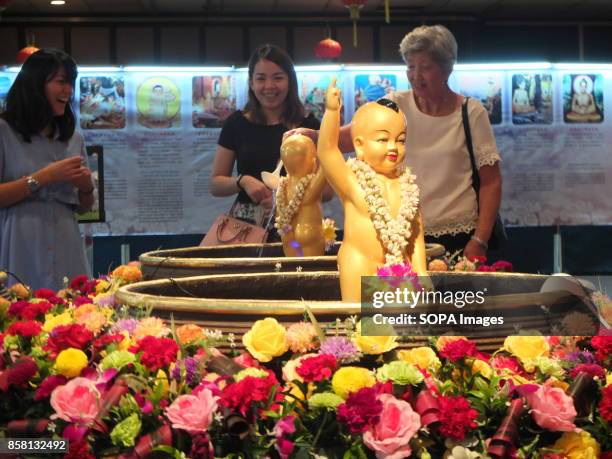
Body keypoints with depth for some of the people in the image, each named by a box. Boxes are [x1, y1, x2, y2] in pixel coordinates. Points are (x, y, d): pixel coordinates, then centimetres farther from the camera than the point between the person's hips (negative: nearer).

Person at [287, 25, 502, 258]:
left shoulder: (472, 113, -3)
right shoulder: (395, 105, 2)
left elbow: (491, 182, -2)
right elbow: (355, 134, -14)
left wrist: (479, 241, -9)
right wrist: (314, 136, -34)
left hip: (458, 238, -1)